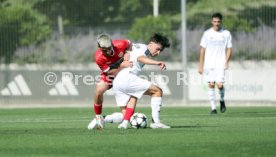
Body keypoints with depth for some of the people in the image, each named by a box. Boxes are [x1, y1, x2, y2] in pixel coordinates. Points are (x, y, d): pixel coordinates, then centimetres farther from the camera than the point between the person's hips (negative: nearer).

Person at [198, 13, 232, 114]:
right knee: (211, 85, -2)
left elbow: (229, 48, 9)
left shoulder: (226, 34, 5)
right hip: (209, 64, 1)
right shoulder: (207, 33, 5)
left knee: (219, 85, -13)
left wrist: (226, 62, -6)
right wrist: (200, 66, 4)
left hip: (220, 64, -1)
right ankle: (213, 107, 5)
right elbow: (202, 49, 8)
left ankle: (222, 100, 16)